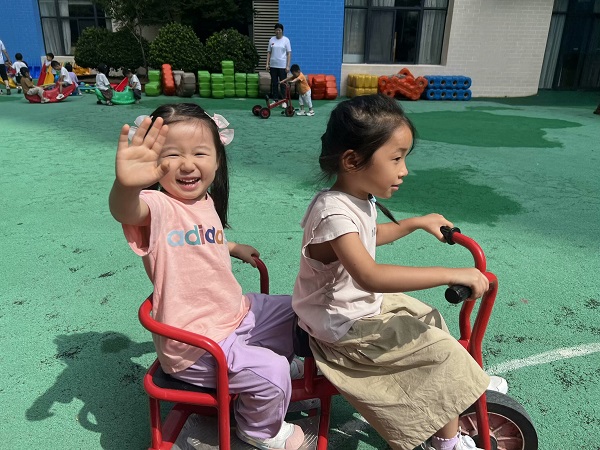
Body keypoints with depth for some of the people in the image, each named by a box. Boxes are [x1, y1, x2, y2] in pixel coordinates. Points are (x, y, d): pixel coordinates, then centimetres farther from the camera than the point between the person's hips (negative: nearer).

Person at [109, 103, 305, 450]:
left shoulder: (206, 202, 1)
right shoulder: (157, 208, -24)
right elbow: (125, 212, -49)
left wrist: (233, 248, 19)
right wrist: (126, 184, -69)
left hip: (238, 313, 8)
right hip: (195, 344, -8)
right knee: (271, 374, -20)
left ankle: (284, 358, 49)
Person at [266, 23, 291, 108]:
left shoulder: (286, 40, -1)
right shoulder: (272, 40, 8)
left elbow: (289, 53, -3)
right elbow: (269, 52, 10)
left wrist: (288, 66, -10)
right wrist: (267, 64, 2)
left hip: (282, 66, -3)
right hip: (273, 65, 3)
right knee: (274, 83, 8)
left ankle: (284, 101, 6)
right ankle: (275, 100, 17)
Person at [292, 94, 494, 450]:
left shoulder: (359, 199, -1)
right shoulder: (335, 212, -32)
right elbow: (371, 276, -44)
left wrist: (416, 223, 16)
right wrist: (451, 274, -41)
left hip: (362, 302, 9)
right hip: (343, 326, -9)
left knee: (431, 321, 17)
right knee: (442, 351, -5)